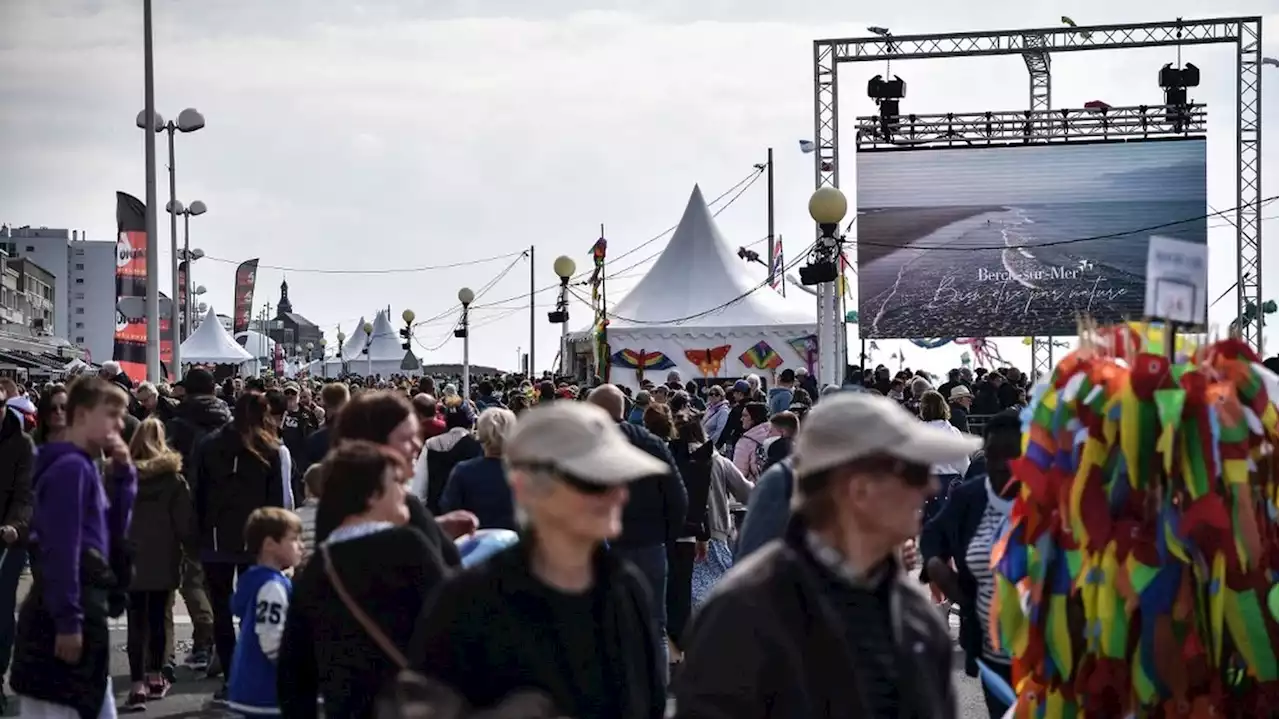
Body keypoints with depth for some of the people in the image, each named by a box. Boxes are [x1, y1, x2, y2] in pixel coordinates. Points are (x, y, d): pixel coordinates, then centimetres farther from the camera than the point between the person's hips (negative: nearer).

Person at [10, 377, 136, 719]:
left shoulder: (86, 467, 15)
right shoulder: (70, 467, -15)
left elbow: (114, 530, 17)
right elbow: (61, 550, -21)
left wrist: (123, 473, 6)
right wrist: (67, 622, -22)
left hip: (82, 616, 10)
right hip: (61, 620, -10)